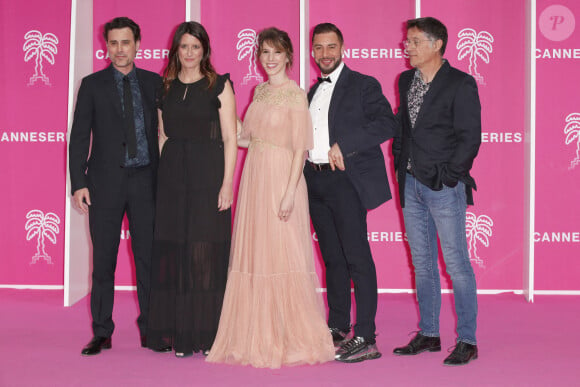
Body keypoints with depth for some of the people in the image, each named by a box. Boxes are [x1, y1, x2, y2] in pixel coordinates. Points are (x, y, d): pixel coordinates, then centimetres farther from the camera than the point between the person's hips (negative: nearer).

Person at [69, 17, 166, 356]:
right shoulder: (93, 85, 5)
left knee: (148, 258, 4)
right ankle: (102, 333, 13)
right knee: (103, 261, 3)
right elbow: (79, 137, 3)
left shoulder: (154, 83, 9)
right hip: (106, 183, -1)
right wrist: (78, 183, -6)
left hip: (146, 181, 1)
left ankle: (150, 329, 15)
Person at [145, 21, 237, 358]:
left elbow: (230, 139, -3)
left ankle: (209, 333, 6)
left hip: (208, 175, -4)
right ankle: (181, 333, 11)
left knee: (207, 252, -2)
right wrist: (162, 179, 6)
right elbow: (162, 137, 15)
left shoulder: (219, 85, 1)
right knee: (174, 251, 4)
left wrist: (227, 183, -11)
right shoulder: (165, 88, 12)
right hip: (173, 176, 4)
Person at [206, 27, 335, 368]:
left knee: (283, 256, -4)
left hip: (282, 178, -7)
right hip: (255, 178, 7)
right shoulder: (260, 91, 13)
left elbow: (300, 148, -13)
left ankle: (295, 339, 8)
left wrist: (290, 192, -19)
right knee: (255, 255, 9)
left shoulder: (296, 94, -9)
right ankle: (261, 337, 19)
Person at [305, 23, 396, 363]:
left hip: (346, 180, -7)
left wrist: (343, 146, -19)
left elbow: (387, 124, -14)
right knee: (332, 258, 12)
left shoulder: (362, 85, -1)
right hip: (315, 181, 7)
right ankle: (338, 328, 21)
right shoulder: (313, 92, 20)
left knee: (357, 257, -8)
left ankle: (365, 338, -7)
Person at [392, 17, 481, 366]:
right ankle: (428, 334, 22)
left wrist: (447, 176, -13)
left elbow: (470, 138, -12)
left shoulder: (461, 84, -8)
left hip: (444, 187, -7)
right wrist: (401, 168, 9)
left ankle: (467, 341, 5)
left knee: (457, 264, -3)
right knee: (422, 263, 13)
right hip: (411, 185, 7)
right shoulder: (406, 81, 13)